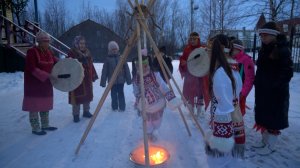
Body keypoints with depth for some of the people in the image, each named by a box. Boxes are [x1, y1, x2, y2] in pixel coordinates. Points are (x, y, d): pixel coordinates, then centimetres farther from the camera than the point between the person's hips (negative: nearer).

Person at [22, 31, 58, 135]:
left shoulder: (48, 52, 5)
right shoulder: (32, 52, -16)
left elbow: (55, 61, 17)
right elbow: (32, 69, -23)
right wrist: (48, 76, -28)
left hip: (46, 84, 8)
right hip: (34, 84, -8)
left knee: (45, 104, 15)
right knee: (35, 106, 2)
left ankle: (45, 125, 28)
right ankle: (35, 128, 14)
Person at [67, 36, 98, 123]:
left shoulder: (87, 52, 10)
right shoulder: (72, 53, -9)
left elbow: (90, 65, 13)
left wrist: (93, 76, 12)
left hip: (87, 79, 7)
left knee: (88, 95, 14)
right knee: (77, 97, -2)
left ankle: (86, 111, 29)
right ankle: (76, 115, 12)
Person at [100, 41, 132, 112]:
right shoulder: (108, 59, -1)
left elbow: (126, 69, 4)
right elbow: (104, 71, -2)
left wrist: (128, 79, 2)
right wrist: (103, 81, -5)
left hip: (121, 80, 0)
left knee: (121, 94, 4)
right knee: (114, 94, 7)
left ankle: (122, 107, 15)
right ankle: (115, 107, 23)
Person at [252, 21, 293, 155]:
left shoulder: (282, 50, -15)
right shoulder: (264, 50, 9)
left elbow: (287, 72, -18)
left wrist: (274, 86, -22)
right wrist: (258, 83, 9)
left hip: (276, 92, -8)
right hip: (262, 91, 8)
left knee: (273, 118, 4)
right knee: (263, 116, 17)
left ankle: (271, 145, 19)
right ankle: (265, 140, 33)